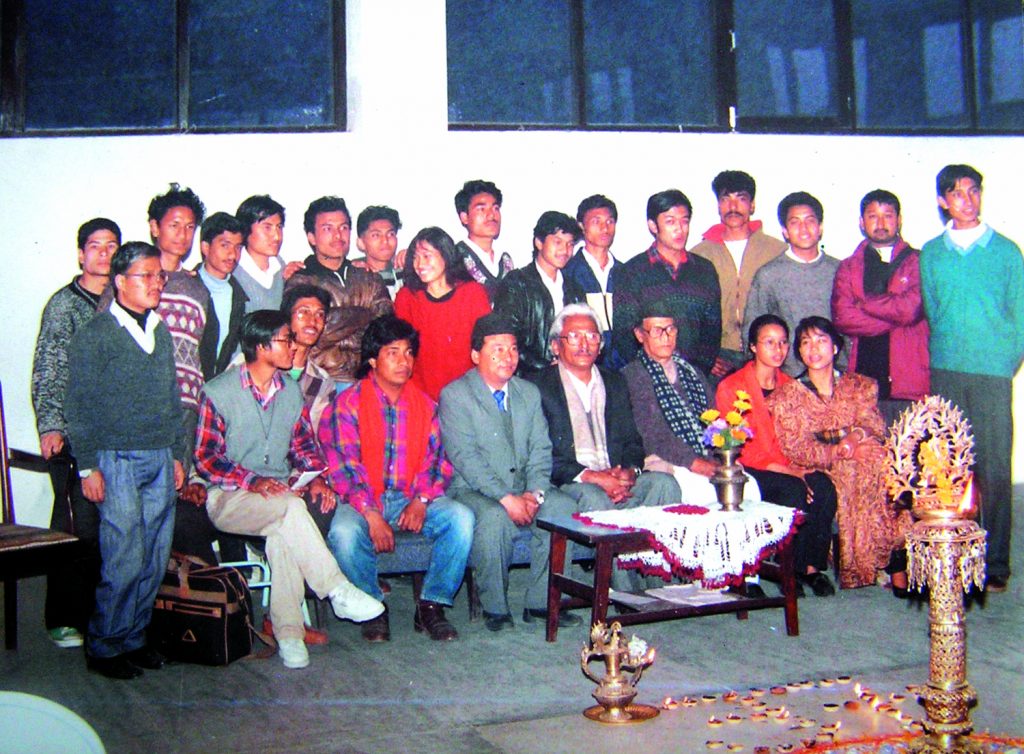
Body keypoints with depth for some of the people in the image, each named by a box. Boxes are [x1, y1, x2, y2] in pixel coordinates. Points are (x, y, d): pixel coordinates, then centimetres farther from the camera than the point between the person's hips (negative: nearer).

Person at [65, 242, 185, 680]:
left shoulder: (161, 332, 15)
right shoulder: (95, 334, -3)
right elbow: (79, 406, -4)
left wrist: (177, 455, 16)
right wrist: (88, 466, -9)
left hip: (160, 462, 6)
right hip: (116, 461, -6)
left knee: (155, 561, 5)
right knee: (126, 561, -8)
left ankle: (133, 638, 19)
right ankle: (104, 648, 6)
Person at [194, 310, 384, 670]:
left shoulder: (291, 391, 14)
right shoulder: (218, 393, -3)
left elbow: (303, 444, 17)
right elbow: (205, 457, -5)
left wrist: (316, 477, -5)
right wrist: (252, 481, -19)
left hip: (281, 493, 4)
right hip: (230, 498, -4)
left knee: (283, 530, -33)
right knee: (289, 508, -35)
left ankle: (288, 632, -31)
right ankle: (338, 591, -30)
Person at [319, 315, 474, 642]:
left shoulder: (425, 405, 11)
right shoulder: (347, 404, -2)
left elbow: (437, 459, 6)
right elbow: (342, 466, -9)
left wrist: (421, 500, -13)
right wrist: (371, 514, -22)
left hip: (412, 498, 3)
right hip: (362, 500, -3)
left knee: (461, 517, -24)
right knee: (344, 533, -35)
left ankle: (431, 606, -11)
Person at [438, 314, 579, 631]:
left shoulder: (529, 393, 14)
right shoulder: (454, 395, -4)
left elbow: (541, 449, 8)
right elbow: (465, 457, -14)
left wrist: (535, 493, -11)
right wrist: (506, 498, -22)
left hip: (523, 489, 5)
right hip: (473, 490, -5)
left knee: (563, 506, -22)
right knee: (494, 516, -36)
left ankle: (541, 602, -12)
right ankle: (495, 608, -17)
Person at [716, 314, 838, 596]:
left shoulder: (790, 386, 13)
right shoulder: (730, 387, -6)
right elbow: (738, 448, -11)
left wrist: (802, 466, -9)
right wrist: (789, 471, -18)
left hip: (789, 469, 5)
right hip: (748, 472, -5)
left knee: (823, 487, -25)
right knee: (794, 490, -32)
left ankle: (812, 566, -15)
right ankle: (789, 568, -16)